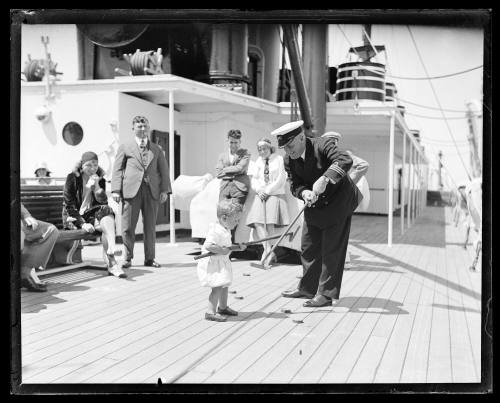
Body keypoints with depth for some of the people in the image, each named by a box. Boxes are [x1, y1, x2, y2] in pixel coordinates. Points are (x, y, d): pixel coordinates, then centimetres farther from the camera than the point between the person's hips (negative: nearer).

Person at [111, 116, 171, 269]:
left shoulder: (156, 149, 18)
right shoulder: (125, 147, 12)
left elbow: (163, 170, 12)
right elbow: (117, 169, 6)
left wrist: (165, 190, 0)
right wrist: (116, 190, -6)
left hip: (152, 191, 2)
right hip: (131, 191, -2)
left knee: (150, 227, 5)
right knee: (127, 227, -2)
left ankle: (149, 258, 15)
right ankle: (128, 258, 12)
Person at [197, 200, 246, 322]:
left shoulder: (226, 230, 9)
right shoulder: (215, 230, -24)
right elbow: (208, 246, -32)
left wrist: (237, 247, 8)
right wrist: (222, 250, -30)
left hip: (222, 263, 11)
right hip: (212, 263, -11)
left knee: (224, 285, 22)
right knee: (217, 287, -14)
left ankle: (222, 307, 39)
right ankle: (210, 312, -8)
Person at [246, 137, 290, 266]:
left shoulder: (279, 159, 4)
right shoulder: (258, 161, 20)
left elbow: (281, 180, -3)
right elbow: (254, 179, 16)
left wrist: (267, 191, -8)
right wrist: (259, 190, -3)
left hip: (275, 194, -4)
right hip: (261, 195, 4)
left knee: (269, 223, -19)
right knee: (257, 222, -18)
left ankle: (267, 251, -15)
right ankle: (269, 251, -25)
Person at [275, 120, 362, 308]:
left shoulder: (322, 145, -24)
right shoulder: (289, 160, -7)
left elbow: (345, 160, -39)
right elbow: (294, 184, -5)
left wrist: (325, 179, -50)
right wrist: (304, 192, -28)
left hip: (338, 202, -6)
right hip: (315, 204, 6)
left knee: (332, 248, -5)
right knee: (308, 247, 12)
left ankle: (326, 294, 3)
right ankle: (307, 288, 28)